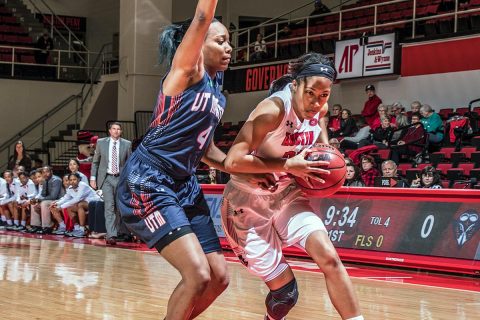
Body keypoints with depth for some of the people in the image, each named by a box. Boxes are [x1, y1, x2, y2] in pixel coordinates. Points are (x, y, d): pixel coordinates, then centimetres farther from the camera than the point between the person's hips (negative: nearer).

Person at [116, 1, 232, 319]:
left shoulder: (217, 94, 15)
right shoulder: (187, 69, -7)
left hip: (185, 185, 9)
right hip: (147, 183, -9)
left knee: (219, 278, 7)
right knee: (198, 274, -19)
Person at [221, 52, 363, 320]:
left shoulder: (320, 109, -6)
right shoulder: (274, 110, -28)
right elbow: (233, 162, -33)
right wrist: (288, 165, -32)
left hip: (286, 195, 6)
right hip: (248, 202, -6)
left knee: (329, 258, -14)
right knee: (285, 291, -5)